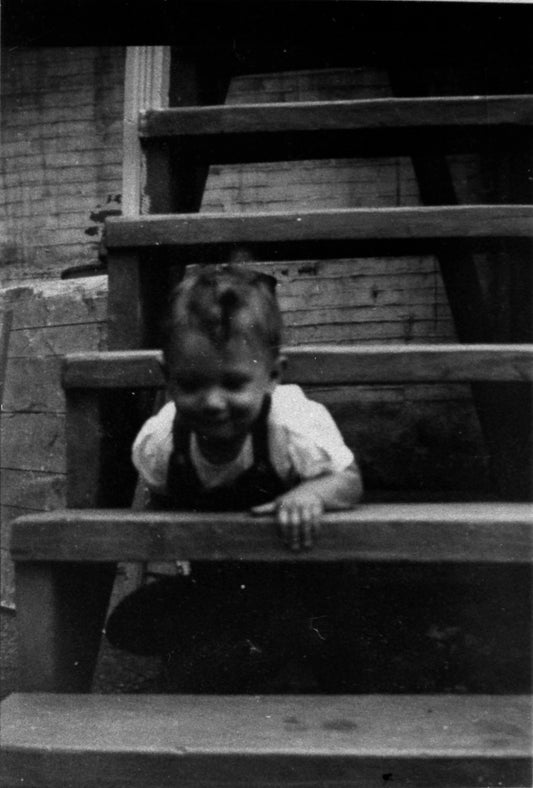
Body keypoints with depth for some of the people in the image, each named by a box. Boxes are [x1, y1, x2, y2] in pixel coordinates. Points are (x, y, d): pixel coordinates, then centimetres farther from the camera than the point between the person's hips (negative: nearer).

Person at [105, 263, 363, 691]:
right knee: (127, 624, -7)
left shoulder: (295, 427, -32)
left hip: (293, 579, -5)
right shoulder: (157, 442, -20)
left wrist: (312, 493, -41)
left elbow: (349, 480, -20)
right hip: (212, 579, 6)